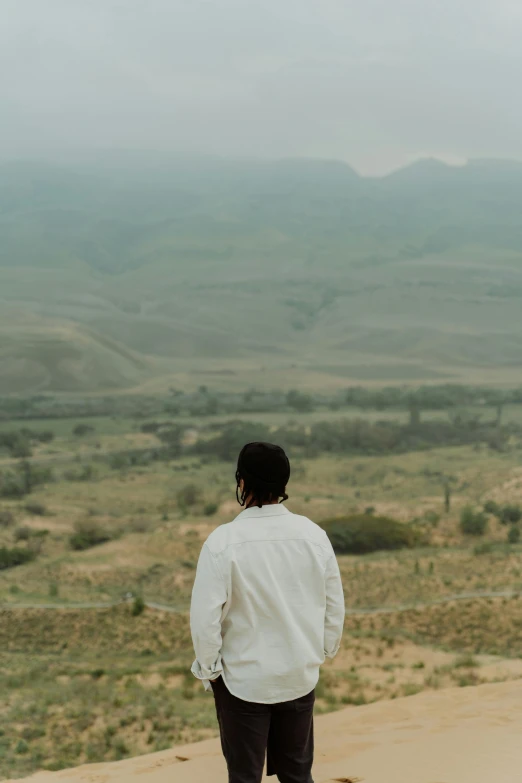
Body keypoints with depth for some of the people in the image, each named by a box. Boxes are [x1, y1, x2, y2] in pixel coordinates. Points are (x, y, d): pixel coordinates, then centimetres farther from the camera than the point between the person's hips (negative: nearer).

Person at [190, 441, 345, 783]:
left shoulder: (224, 541, -20)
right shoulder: (313, 535, -8)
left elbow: (205, 616, -18)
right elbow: (335, 606, 0)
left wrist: (208, 667, -1)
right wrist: (322, 652, 16)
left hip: (244, 679, -3)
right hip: (301, 675, 3)